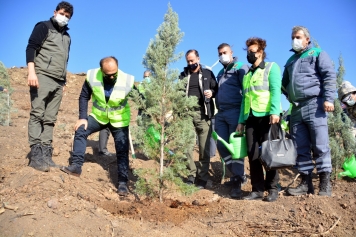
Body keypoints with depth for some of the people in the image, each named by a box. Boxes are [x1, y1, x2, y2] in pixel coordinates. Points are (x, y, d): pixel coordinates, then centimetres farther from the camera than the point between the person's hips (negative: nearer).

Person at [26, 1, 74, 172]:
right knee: (37, 115, -12)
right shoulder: (44, 27, 5)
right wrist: (31, 71, -19)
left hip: (58, 82, 6)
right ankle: (35, 154, -16)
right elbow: (31, 48, -6)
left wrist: (63, 81, 21)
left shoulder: (67, 36, 25)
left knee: (50, 119, 0)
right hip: (42, 76, -6)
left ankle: (45, 154, -2)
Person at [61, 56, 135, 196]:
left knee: (122, 152, -5)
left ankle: (123, 183, 4)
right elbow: (84, 97, -6)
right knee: (80, 130, -15)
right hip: (98, 116, 2)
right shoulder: (92, 76, -20)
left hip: (119, 120, -2)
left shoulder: (127, 81, -26)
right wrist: (82, 117, -15)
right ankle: (76, 166, -8)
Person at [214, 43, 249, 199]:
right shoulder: (220, 73, 24)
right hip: (221, 113, 8)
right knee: (222, 146, 6)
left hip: (235, 112, -8)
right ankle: (238, 174, 20)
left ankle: (237, 182, -5)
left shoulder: (240, 68, 0)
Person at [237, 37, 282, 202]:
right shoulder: (247, 74, 23)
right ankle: (257, 190, 7)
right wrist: (241, 120, 15)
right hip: (251, 117, 6)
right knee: (252, 154, 1)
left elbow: (276, 90, -8)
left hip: (267, 116, -6)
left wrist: (275, 111, -21)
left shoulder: (271, 67, 5)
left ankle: (273, 189, 5)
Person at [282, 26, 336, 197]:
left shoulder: (317, 53, 8)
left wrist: (328, 99, -15)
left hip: (314, 104, -6)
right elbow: (284, 84, 32)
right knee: (300, 148, 3)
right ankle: (306, 182, 8)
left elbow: (329, 76, -3)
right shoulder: (291, 60, 25)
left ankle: (325, 183, -3)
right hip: (296, 108, 6)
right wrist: (289, 96, 12)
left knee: (320, 145, -8)